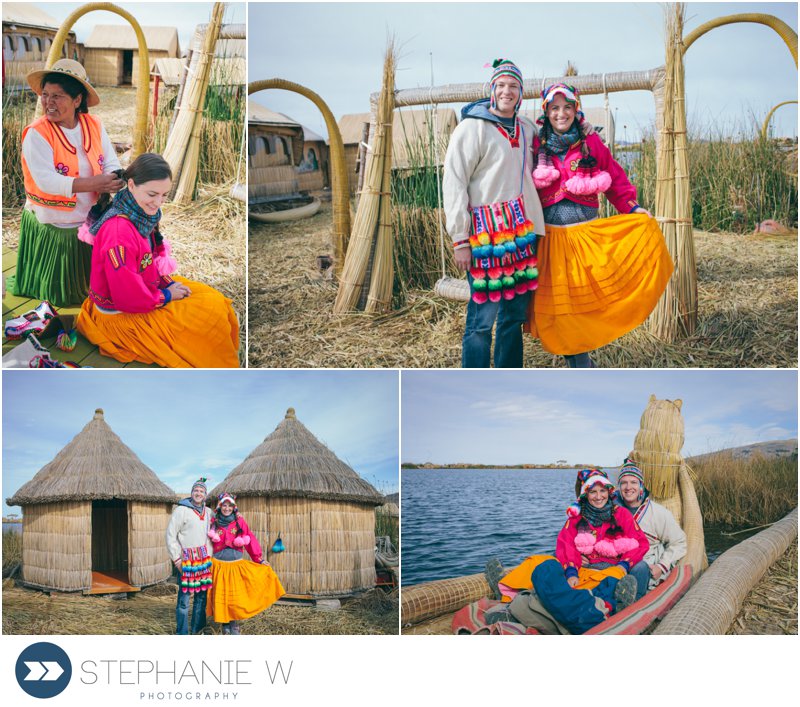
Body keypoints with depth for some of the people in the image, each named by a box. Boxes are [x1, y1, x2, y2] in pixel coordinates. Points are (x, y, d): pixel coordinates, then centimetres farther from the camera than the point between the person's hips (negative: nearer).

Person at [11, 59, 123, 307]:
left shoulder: (94, 126, -3)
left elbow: (112, 166, -4)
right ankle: (11, 283, 36)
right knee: (54, 293, 11)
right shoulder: (36, 134, -17)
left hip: (89, 223, 4)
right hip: (50, 228, -4)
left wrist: (112, 185, -28)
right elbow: (46, 181, -26)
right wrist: (94, 183, -32)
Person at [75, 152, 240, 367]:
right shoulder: (119, 233, -32)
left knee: (216, 301, 9)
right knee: (210, 316, -8)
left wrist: (168, 282, -5)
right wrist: (167, 296, -14)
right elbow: (128, 298, -29)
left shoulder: (144, 214, -4)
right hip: (121, 316, -9)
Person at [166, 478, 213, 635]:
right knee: (184, 599, -6)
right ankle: (182, 634, 1)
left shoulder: (208, 512, 11)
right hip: (186, 562, -5)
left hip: (204, 560, 5)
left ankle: (197, 631, 19)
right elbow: (171, 535, -7)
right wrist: (176, 558, -9)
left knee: (202, 597, 9)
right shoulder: (181, 510, -6)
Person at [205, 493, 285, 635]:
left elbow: (250, 541, 0)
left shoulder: (240, 522, 1)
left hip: (237, 565, 0)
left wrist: (259, 559, -1)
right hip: (219, 565, 0)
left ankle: (234, 626, 12)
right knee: (221, 596, 1)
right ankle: (225, 627, 15)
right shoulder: (214, 523, 4)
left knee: (236, 596, -1)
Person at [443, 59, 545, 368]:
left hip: (522, 232, 7)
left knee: (515, 314, 10)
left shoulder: (527, 128, 15)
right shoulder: (472, 127, -5)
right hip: (486, 234, -6)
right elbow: (453, 183, -9)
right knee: (482, 318, -7)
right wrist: (460, 240, -14)